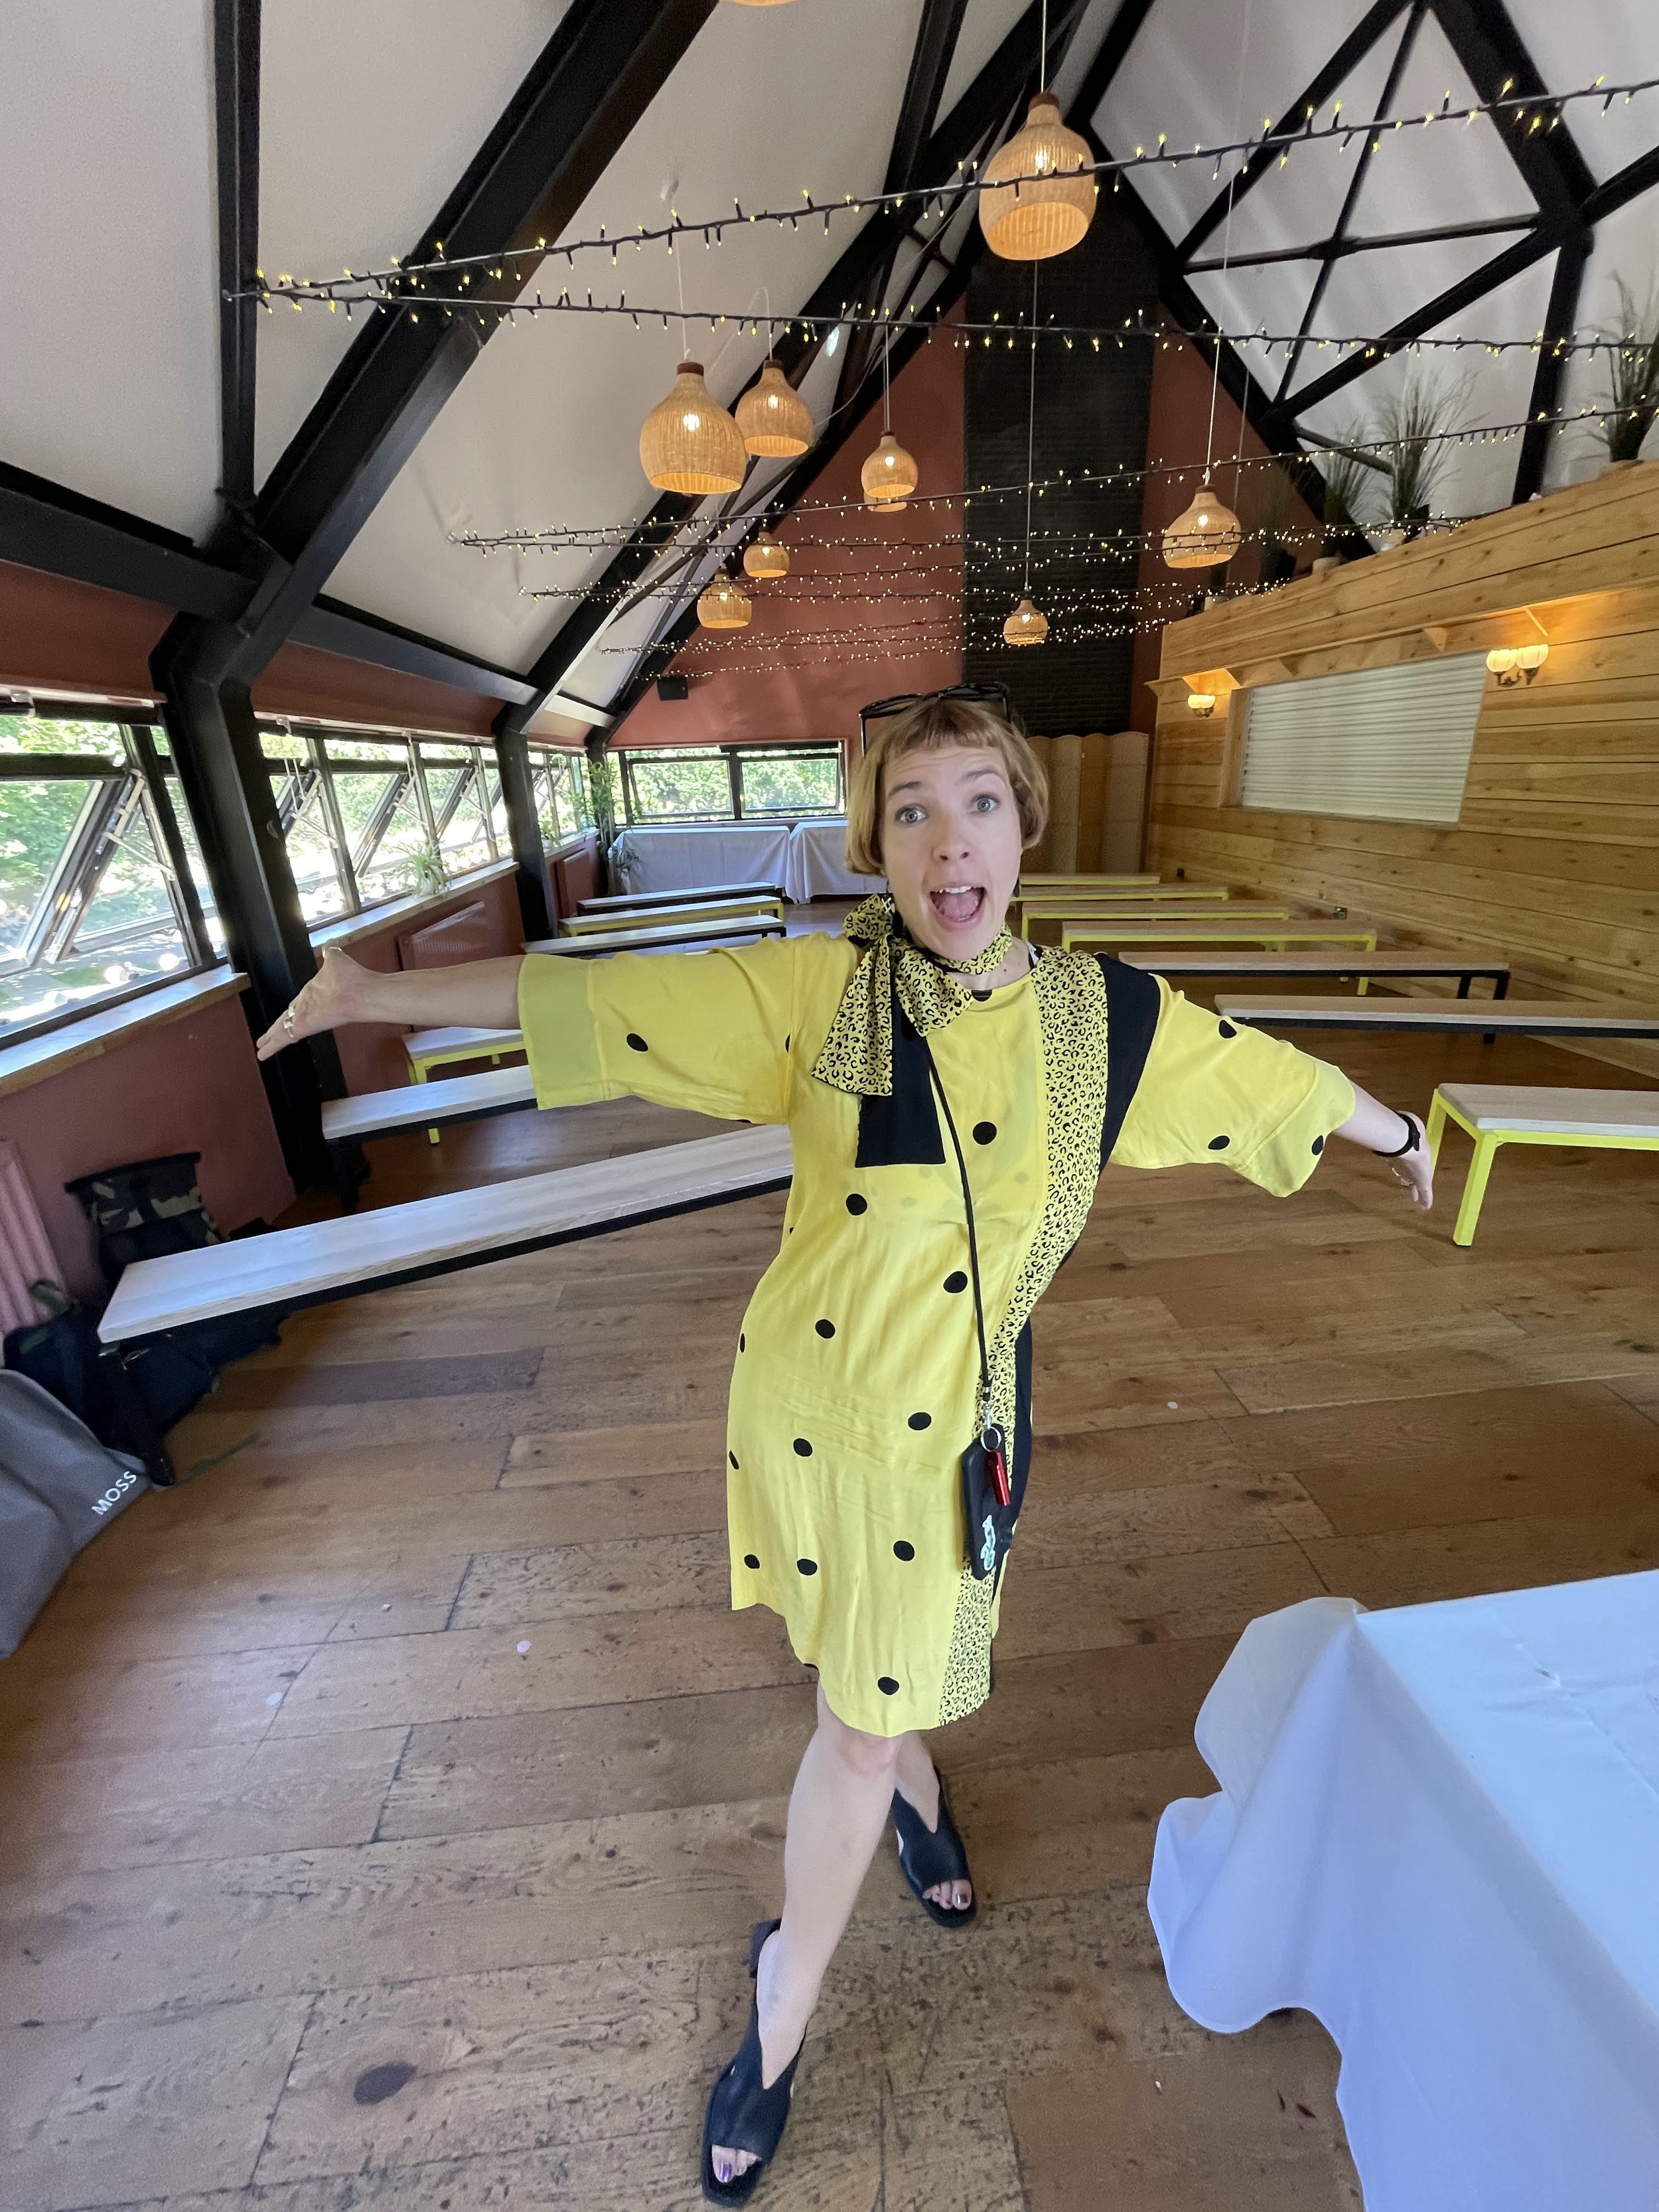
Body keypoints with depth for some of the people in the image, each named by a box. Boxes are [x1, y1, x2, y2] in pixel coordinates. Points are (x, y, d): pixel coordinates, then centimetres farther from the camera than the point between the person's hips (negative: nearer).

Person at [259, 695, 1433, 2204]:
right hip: (804, 1396, 0)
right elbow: (592, 997, -10)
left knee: (862, 1721, 17)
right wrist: (385, 991, -3)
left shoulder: (1107, 1016, -9)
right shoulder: (815, 991, -14)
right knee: (877, 1684, 23)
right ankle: (918, 1793, 61)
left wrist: (1402, 1133, 23)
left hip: (950, 1428, 1)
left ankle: (782, 2015, 51)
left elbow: (1286, 1081, 7)